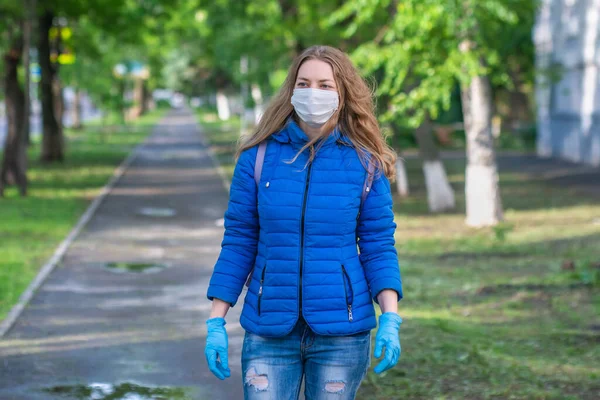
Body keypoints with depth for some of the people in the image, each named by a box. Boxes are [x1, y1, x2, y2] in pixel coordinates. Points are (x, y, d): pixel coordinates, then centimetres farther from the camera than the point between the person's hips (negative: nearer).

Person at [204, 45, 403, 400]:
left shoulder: (366, 164, 0)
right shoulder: (258, 157, 0)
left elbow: (378, 245, 1)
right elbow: (238, 242, 3)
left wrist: (391, 320, -10)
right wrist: (216, 322, 0)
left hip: (341, 332, 0)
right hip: (269, 332, 0)